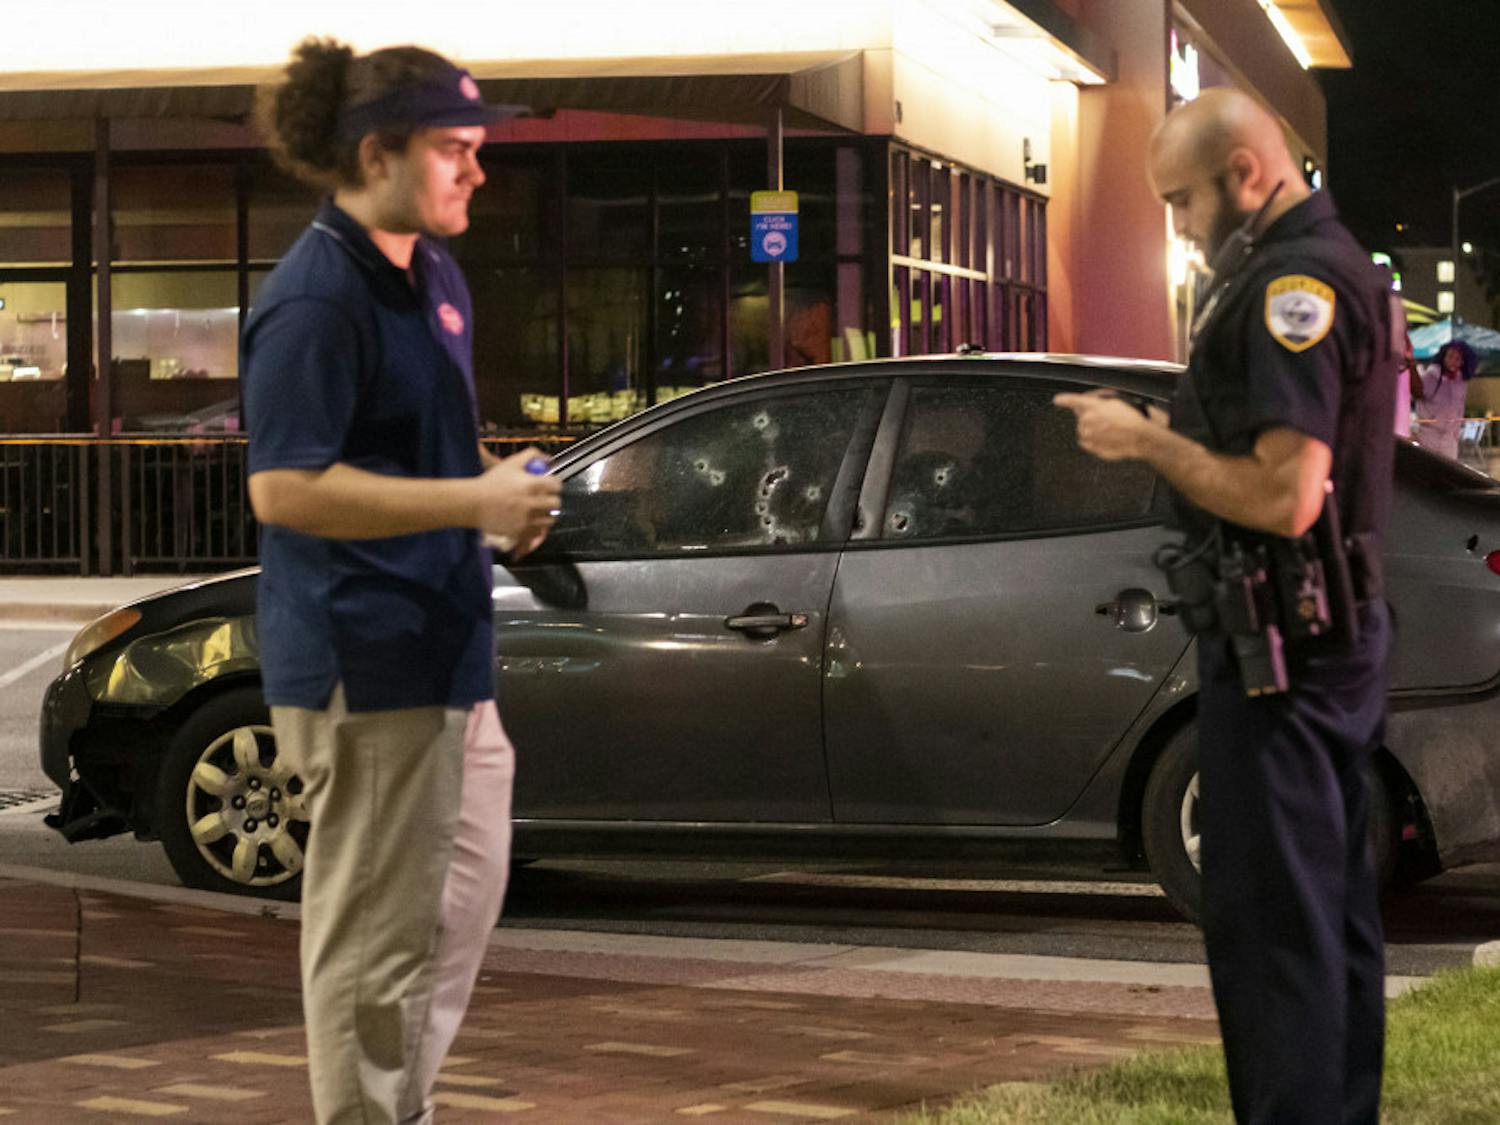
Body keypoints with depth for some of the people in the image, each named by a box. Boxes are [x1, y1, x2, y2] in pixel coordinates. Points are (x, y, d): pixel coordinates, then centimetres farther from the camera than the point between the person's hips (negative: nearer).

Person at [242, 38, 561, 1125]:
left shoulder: (432, 274, 12)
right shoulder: (316, 299, -18)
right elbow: (283, 487, -23)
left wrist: (501, 482, 4)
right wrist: (474, 501, -22)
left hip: (438, 644, 10)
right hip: (364, 658, -10)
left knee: (467, 889, 20)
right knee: (378, 923, -2)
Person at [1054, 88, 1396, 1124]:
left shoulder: (1296, 282, -18)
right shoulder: (1336, 265, 15)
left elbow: (1283, 496, -24)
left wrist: (1147, 444, -14)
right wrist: (1166, 436, 11)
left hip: (1280, 645, -11)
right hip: (1341, 637, 11)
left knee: (1270, 918, -8)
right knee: (1335, 908, 15)